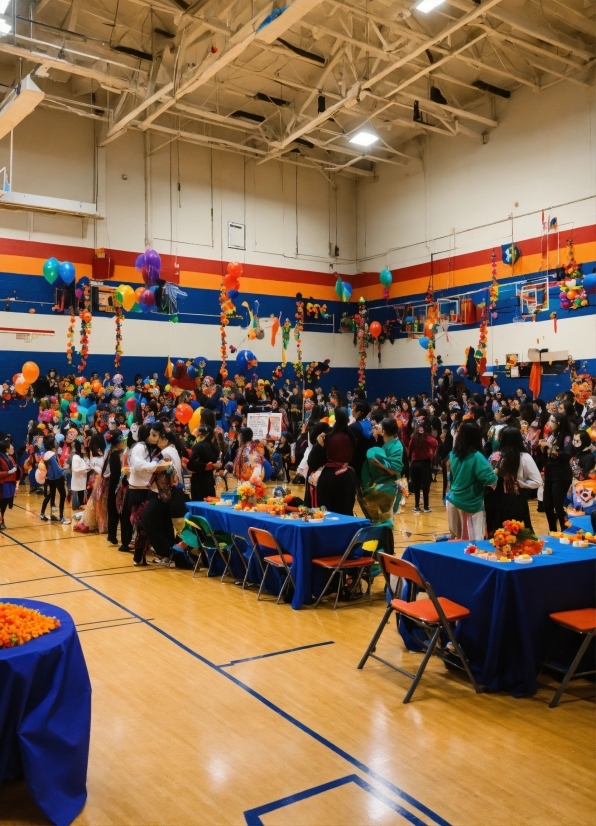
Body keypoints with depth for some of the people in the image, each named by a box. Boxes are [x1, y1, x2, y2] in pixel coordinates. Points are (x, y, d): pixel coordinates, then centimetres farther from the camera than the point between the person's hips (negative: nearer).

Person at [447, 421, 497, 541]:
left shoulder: (453, 453, 0)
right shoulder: (476, 456, -18)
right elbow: (491, 479, -24)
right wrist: (494, 474, -6)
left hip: (453, 500, 6)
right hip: (470, 504, -6)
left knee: (457, 538, 17)